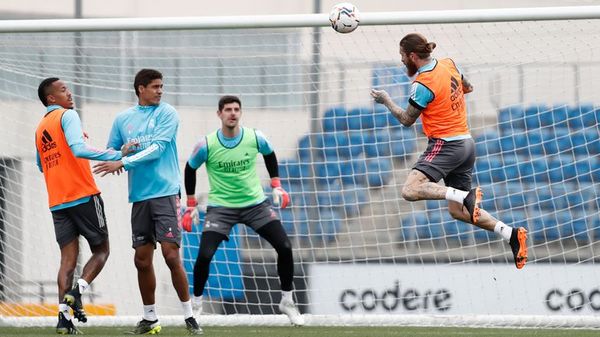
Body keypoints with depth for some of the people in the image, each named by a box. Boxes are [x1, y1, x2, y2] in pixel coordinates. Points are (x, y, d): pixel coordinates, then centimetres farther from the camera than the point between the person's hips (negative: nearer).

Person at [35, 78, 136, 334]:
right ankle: (76, 292, -16)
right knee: (101, 250, 6)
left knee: (68, 259, 4)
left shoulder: (40, 128, 17)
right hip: (84, 197, -6)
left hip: (57, 203, 6)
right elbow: (78, 148, -22)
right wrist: (117, 156, -24)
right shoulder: (67, 116, -6)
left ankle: (64, 316, -9)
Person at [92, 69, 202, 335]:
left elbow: (157, 148, -12)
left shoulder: (166, 114, -1)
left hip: (165, 192, -4)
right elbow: (110, 152, 16)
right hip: (139, 196, 4)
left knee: (171, 254, -11)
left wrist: (123, 162, -17)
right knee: (142, 259, 4)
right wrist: (113, 158, -7)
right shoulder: (123, 119, 12)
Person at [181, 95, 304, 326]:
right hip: (221, 207, -2)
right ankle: (196, 304, 5)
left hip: (256, 204, 2)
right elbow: (190, 170, 4)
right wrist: (191, 205, 5)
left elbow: (270, 155, 15)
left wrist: (276, 186, 12)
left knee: (284, 247, -7)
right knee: (205, 255, -18)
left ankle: (287, 302, 12)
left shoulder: (255, 138, -8)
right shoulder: (207, 145, -13)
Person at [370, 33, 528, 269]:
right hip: (466, 143, 9)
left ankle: (467, 196, -32)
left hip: (445, 144, -9)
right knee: (458, 211, 14)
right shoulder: (449, 64, 7)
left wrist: (386, 101, 7)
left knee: (410, 190, -24)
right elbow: (467, 88, 24)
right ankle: (511, 234, 4)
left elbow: (407, 120, -6)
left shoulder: (422, 85, -16)